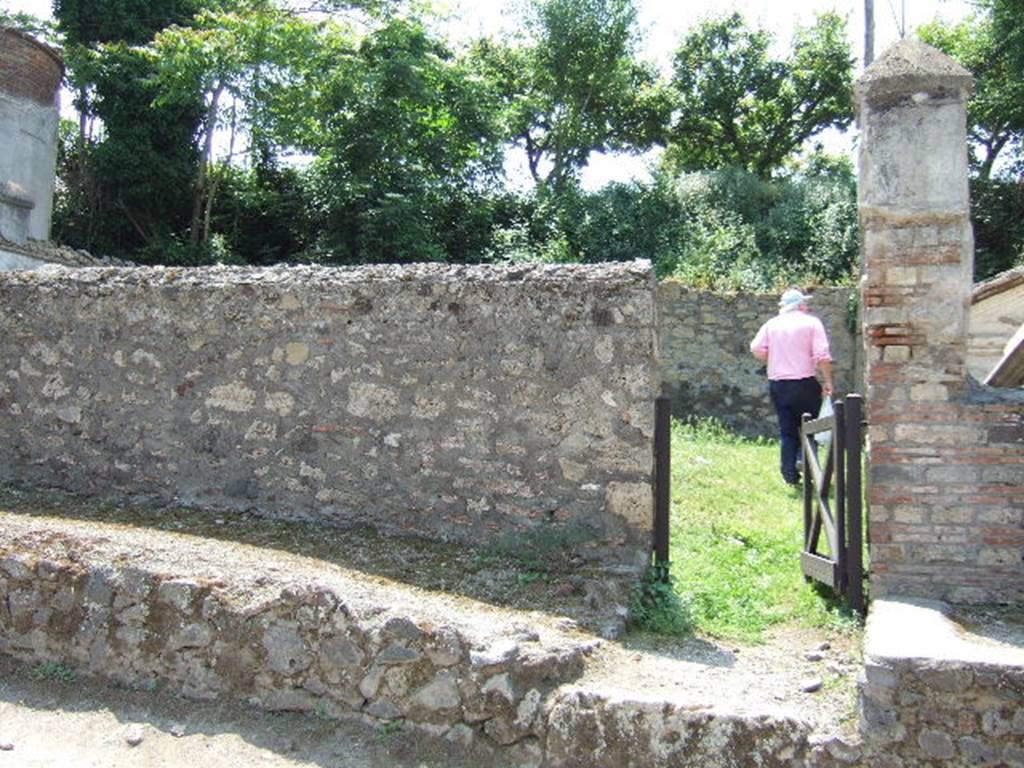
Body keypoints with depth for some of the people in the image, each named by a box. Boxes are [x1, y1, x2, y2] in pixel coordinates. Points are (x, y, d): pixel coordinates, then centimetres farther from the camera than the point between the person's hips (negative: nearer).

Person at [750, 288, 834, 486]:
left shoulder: (772, 324, 7)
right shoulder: (811, 323, -3)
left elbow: (757, 349, -3)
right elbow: (823, 356, -12)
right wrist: (828, 381, -5)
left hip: (777, 385, 3)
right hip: (804, 384, -3)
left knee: (787, 432, 11)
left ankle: (790, 473, 9)